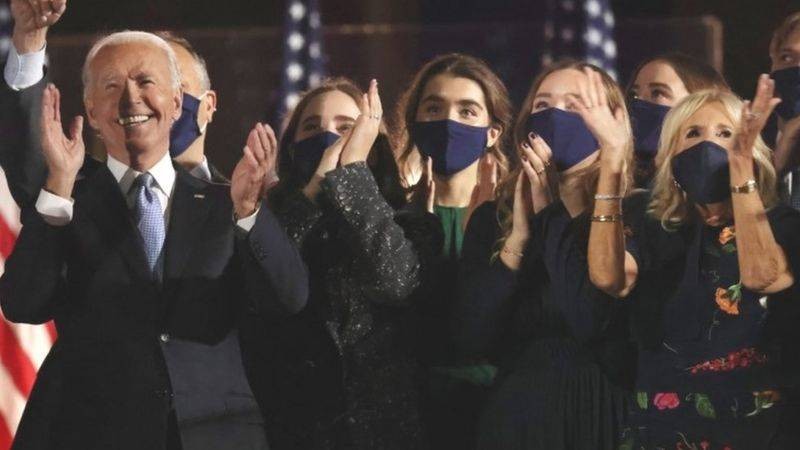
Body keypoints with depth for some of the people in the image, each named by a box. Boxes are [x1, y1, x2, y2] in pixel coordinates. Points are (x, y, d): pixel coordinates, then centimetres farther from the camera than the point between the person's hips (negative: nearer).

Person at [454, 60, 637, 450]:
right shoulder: (493, 218, 4)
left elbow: (591, 323, -23)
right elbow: (471, 337, -6)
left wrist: (551, 213, -17)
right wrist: (519, 235, -13)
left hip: (601, 414, -3)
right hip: (516, 415, 3)